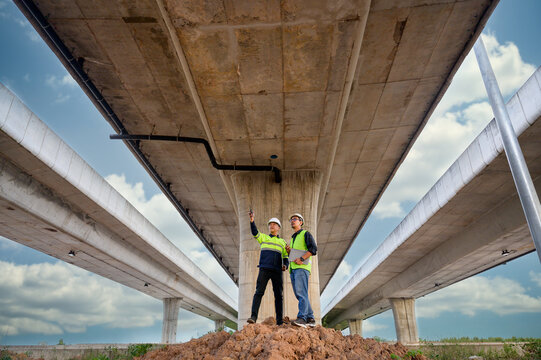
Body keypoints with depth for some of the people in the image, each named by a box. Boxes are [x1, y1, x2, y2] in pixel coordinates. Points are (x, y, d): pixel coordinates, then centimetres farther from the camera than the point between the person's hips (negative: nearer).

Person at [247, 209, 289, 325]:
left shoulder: (282, 242, 22)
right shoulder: (263, 237, 17)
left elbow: (285, 257, 19)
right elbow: (254, 232, -4)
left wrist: (285, 265, -4)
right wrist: (252, 221, -22)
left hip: (277, 271, 2)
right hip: (264, 269, -1)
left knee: (279, 295, -2)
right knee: (259, 292, -11)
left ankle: (280, 320, 1)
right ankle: (253, 317, -14)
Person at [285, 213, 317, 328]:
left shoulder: (306, 234, 6)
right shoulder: (293, 238, 29)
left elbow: (313, 248, -9)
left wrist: (301, 259, -18)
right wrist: (288, 251, 9)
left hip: (302, 267, -8)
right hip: (293, 268, 8)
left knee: (301, 292, -19)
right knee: (299, 295, 3)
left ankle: (302, 318, -27)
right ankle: (310, 319, 7)